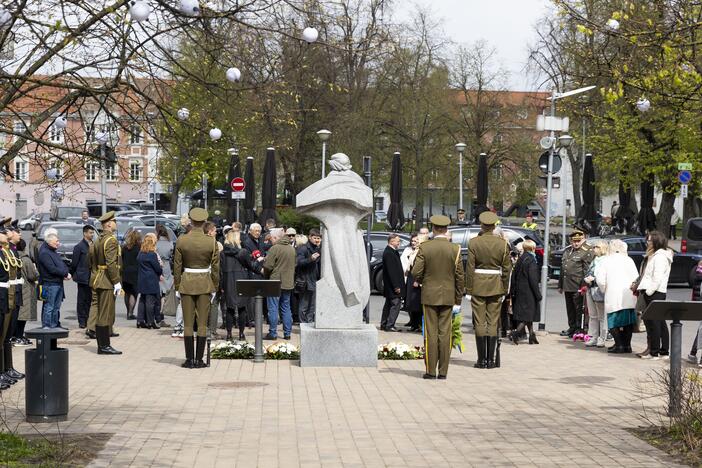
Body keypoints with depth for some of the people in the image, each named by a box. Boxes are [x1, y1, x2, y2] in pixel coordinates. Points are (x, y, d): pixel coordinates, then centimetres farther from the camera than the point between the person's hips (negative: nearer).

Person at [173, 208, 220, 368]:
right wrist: (214, 288, 8)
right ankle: (199, 359, 3)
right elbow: (215, 267, -1)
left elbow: (177, 266, -1)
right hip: (205, 284, 0)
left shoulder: (181, 240, -5)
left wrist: (177, 287, 6)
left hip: (186, 283, 0)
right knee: (202, 323, 4)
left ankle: (189, 359, 4)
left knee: (188, 323, 4)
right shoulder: (211, 242, -6)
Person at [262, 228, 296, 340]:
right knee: (286, 308, 12)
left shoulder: (275, 248, -14)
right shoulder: (292, 249, 9)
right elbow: (294, 265, 15)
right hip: (288, 283, 7)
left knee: (273, 309, -1)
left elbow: (268, 266, -14)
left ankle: (273, 333, 0)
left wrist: (266, 275, 4)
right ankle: (287, 333, 13)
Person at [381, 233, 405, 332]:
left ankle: (384, 324, 23)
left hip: (390, 285, 11)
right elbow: (391, 271, -23)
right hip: (392, 285, -11)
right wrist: (396, 286, -22)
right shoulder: (389, 253, -20)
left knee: (389, 304, 16)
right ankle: (389, 326, -7)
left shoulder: (391, 252, 13)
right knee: (396, 303, -9)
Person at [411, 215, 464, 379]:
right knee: (445, 333, 4)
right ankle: (443, 371, 5)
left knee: (431, 333, 2)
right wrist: (458, 298, 10)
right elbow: (459, 276, 0)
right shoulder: (455, 249, -2)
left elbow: (416, 272, -9)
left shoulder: (424, 247, -7)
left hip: (430, 295, -1)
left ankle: (430, 370, 1)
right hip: (448, 296, 1)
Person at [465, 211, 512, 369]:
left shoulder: (474, 242, -6)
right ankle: (490, 359, 4)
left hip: (478, 286, -1)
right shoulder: (503, 243, -1)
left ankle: (482, 359, 2)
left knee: (480, 323, 3)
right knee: (493, 323, 5)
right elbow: (506, 268, 1)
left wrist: (469, 289, -1)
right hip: (496, 286, 2)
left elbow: (470, 267, -6)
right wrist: (504, 289, 9)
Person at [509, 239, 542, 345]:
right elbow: (533, 279, -16)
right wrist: (538, 294, -12)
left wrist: (513, 291, 17)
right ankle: (516, 333, -17)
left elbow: (514, 276, 12)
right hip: (528, 292, -8)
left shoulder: (520, 260, 9)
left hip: (520, 292, 8)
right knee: (528, 315, -4)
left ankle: (532, 336, 18)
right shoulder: (531, 260, -14)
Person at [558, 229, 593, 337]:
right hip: (567, 286, 7)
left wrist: (583, 286, -18)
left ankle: (579, 328, 6)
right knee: (570, 308, 14)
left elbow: (587, 271, -12)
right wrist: (560, 285, 21)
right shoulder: (567, 250, 17)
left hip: (577, 287, -7)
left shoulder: (587, 252, -7)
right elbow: (562, 269, 22)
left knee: (578, 308, -1)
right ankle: (572, 327, 24)